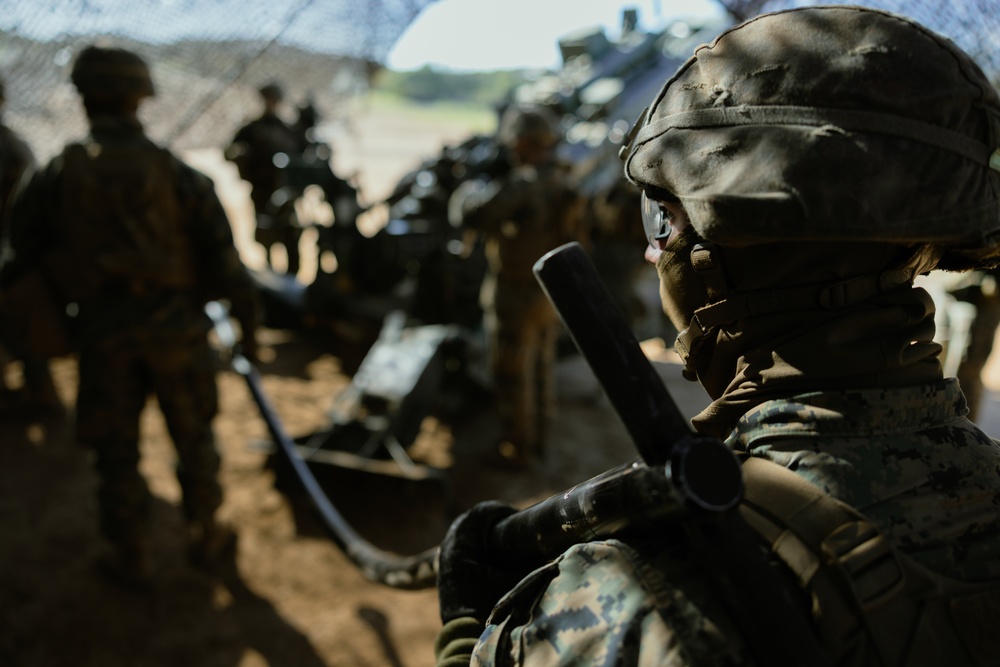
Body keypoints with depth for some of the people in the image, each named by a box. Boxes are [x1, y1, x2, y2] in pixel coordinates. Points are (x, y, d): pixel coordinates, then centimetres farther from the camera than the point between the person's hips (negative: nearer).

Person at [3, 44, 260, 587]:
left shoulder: (58, 174, -2)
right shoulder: (176, 173, -5)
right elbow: (223, 255, -5)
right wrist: (247, 322, 4)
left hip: (102, 331, 0)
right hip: (174, 323, 0)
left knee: (116, 447, 13)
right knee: (193, 435, 17)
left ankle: (131, 557, 26)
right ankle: (206, 533, 31)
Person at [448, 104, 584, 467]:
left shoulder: (522, 185, -25)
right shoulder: (562, 183, 1)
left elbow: (468, 214, -34)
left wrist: (471, 188, -10)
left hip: (516, 297, -8)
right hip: (551, 293, 8)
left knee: (513, 375, 8)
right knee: (541, 368, 21)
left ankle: (517, 448, 21)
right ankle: (538, 437, 35)